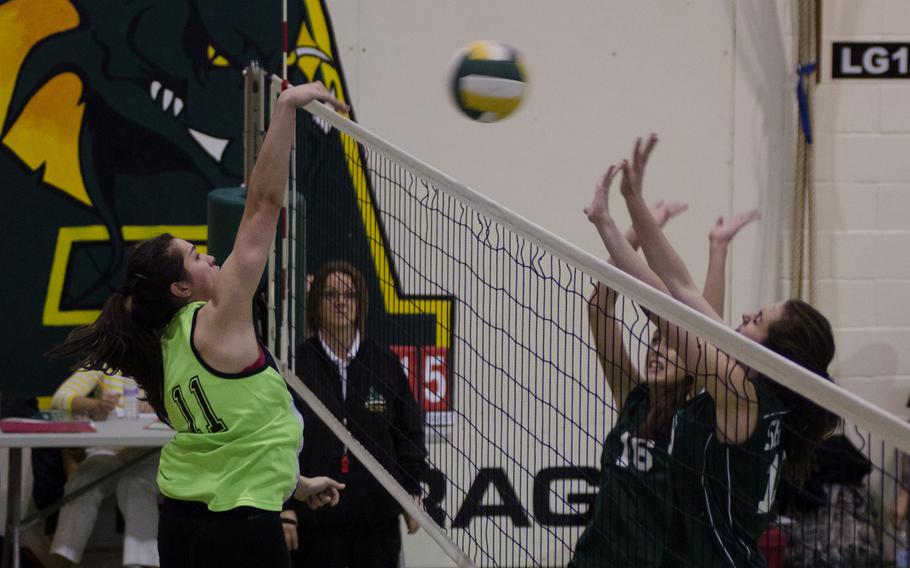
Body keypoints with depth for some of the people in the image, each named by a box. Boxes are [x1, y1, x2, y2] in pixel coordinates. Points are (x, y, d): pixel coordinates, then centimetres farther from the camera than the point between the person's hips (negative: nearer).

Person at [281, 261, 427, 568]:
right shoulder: (296, 363, -4)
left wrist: (412, 492, 8)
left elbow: (409, 431, 11)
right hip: (315, 517, -3)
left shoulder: (384, 362, 5)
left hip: (377, 516, 3)